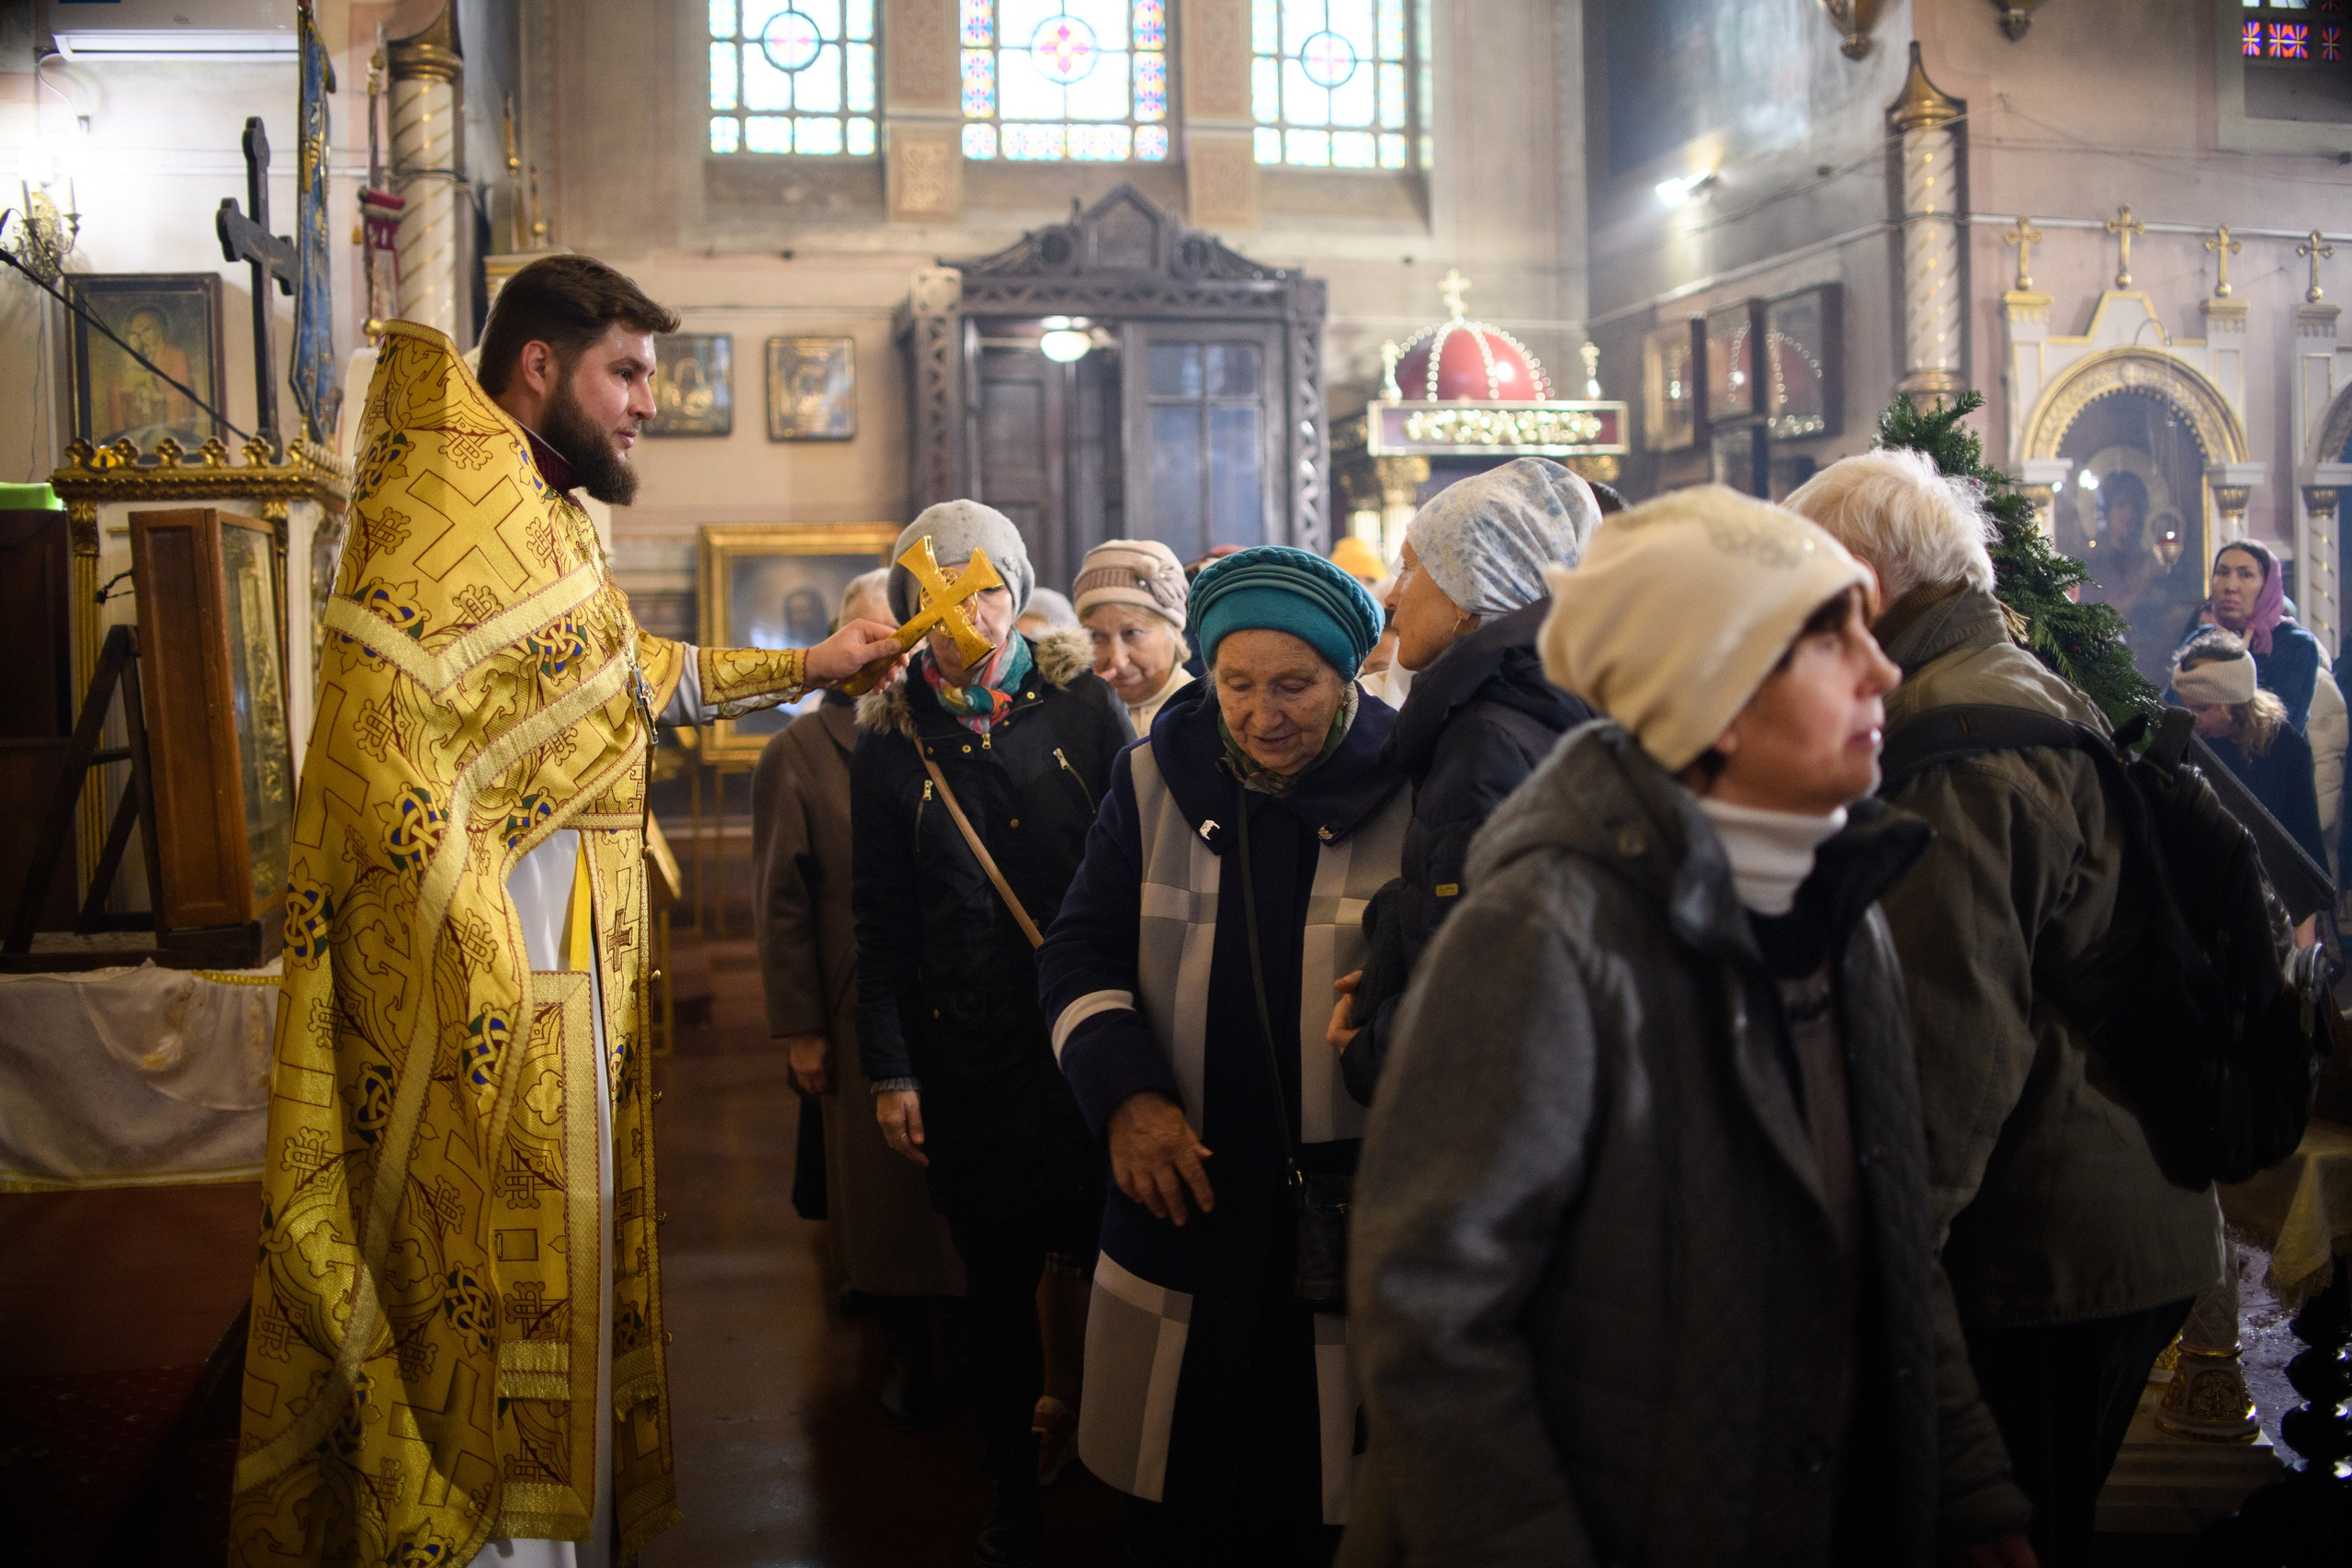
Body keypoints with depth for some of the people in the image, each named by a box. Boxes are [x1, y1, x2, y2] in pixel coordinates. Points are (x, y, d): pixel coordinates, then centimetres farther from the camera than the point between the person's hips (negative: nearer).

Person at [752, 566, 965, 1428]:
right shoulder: (798, 754, 2)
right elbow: (781, 904, 1)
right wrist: (799, 1027, -3)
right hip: (865, 1017, -1)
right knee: (885, 1197, 9)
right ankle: (906, 1352, 25)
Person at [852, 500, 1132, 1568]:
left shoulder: (1081, 704, 2)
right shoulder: (889, 743, 5)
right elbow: (880, 921, 6)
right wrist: (888, 1069, 0)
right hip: (969, 1057, 1)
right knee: (998, 1279, 9)